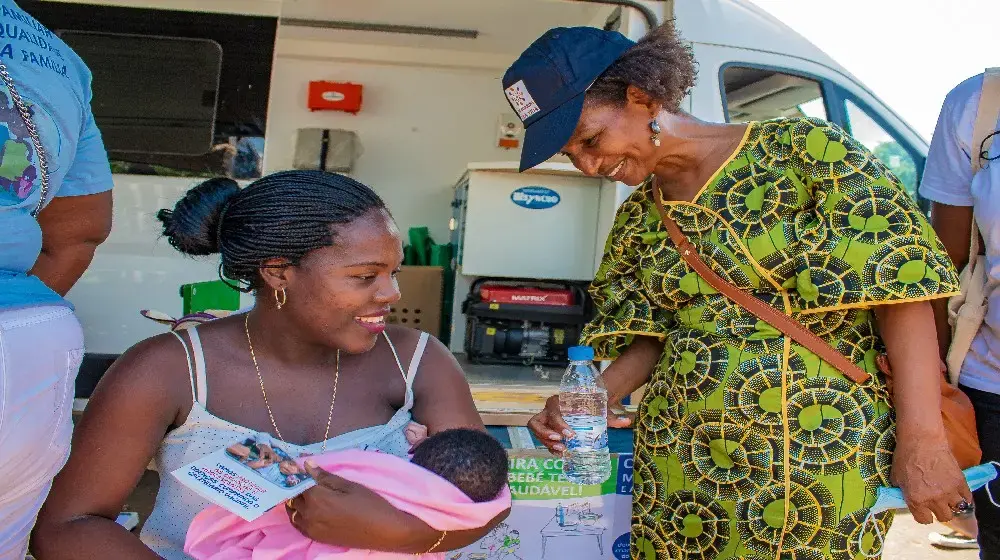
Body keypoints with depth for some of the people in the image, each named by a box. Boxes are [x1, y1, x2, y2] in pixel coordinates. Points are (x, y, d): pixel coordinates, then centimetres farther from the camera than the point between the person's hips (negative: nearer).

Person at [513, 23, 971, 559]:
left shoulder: (801, 150, -10)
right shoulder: (638, 219, 5)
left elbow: (899, 278, -12)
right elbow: (652, 337, 11)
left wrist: (922, 440, -17)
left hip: (824, 451, -4)